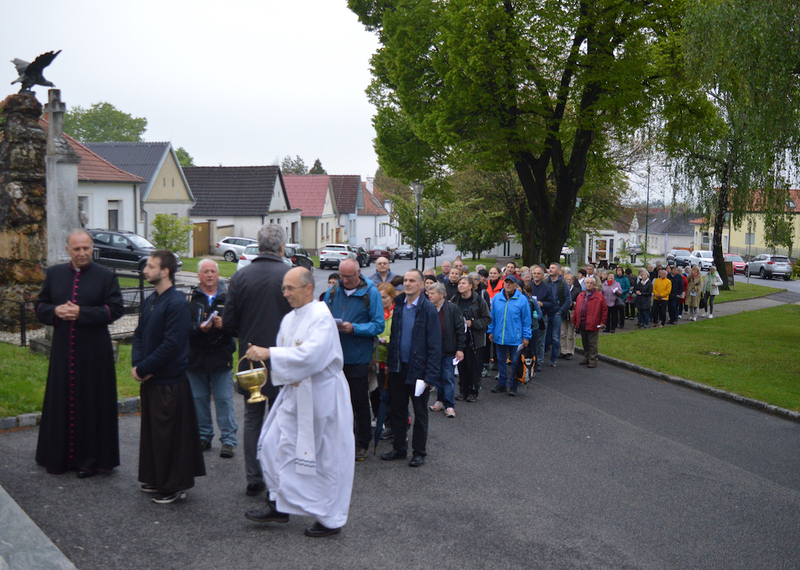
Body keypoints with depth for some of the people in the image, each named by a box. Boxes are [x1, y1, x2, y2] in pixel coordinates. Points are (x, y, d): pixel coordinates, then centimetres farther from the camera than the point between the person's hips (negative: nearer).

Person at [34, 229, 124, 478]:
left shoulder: (106, 276, -2)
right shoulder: (54, 274, 9)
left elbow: (115, 309, -8)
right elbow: (40, 306, 11)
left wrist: (81, 313, -17)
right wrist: (56, 311, -11)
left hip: (94, 352, -3)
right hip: (62, 350, 3)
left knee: (92, 403, 1)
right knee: (61, 402, 8)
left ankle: (90, 458, 11)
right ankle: (60, 456, 20)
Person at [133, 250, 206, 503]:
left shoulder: (177, 304, -17)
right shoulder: (150, 301, 11)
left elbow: (171, 345, -22)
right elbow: (139, 334, 14)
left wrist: (143, 368, -17)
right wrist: (137, 364, -3)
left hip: (170, 382, -9)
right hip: (150, 379, 9)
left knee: (169, 434, -1)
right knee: (151, 431, 17)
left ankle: (174, 486, 11)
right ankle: (156, 480, 31)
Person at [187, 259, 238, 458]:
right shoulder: (190, 298, 3)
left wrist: (223, 324, -18)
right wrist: (199, 328, -21)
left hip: (221, 357, -1)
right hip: (196, 357, 1)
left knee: (224, 399, 0)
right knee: (199, 399, 10)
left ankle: (229, 440, 7)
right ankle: (203, 436, 24)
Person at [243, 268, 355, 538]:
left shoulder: (321, 317, -19)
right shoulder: (289, 319, 9)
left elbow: (310, 355, -31)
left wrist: (270, 353, -29)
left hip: (321, 396, -9)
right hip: (295, 393, 9)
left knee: (326, 457, 2)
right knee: (276, 445, 7)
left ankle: (331, 519, 15)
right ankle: (280, 505, 21)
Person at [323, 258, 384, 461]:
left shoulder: (371, 293, -7)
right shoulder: (333, 291, 6)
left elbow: (378, 325, -10)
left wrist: (354, 328, -22)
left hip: (357, 358, -4)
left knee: (360, 402, 6)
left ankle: (362, 444, 20)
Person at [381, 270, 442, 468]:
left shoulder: (428, 309, -12)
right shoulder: (398, 305, 4)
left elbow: (435, 346, -12)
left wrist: (429, 376, -16)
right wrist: (390, 362, 6)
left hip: (418, 370, -5)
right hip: (398, 369, 5)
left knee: (420, 413, 10)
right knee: (397, 411, 13)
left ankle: (419, 452, 23)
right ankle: (399, 448, 27)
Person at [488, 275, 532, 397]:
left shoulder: (522, 299, -5)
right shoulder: (497, 298, 3)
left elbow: (526, 320, -2)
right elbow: (492, 317, 12)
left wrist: (526, 336, -3)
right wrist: (491, 331, 9)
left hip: (515, 338, -3)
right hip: (499, 337, 3)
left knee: (515, 362, 4)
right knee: (501, 361, 13)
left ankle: (513, 386, 16)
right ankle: (501, 384, 25)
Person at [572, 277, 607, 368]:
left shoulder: (599, 296, -2)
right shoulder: (580, 296, 13)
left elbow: (604, 309, -3)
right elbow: (576, 309, 16)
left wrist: (602, 322, -7)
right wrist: (574, 321, 12)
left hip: (592, 324, -5)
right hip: (581, 324, 5)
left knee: (592, 344, -1)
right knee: (585, 343, 14)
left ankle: (593, 361, 4)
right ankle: (586, 358, 25)